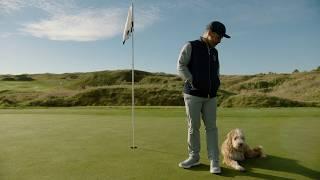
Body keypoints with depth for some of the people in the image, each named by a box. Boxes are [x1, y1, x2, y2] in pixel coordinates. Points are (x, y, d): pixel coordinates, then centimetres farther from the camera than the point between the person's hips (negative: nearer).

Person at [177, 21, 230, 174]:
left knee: (211, 127, 0)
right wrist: (192, 82, -13)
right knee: (193, 127, 3)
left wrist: (216, 84, 8)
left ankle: (214, 162, 6)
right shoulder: (191, 46, -2)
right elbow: (181, 66, -8)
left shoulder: (214, 52, 16)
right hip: (193, 94, -4)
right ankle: (194, 157, 19)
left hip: (210, 96, 5)